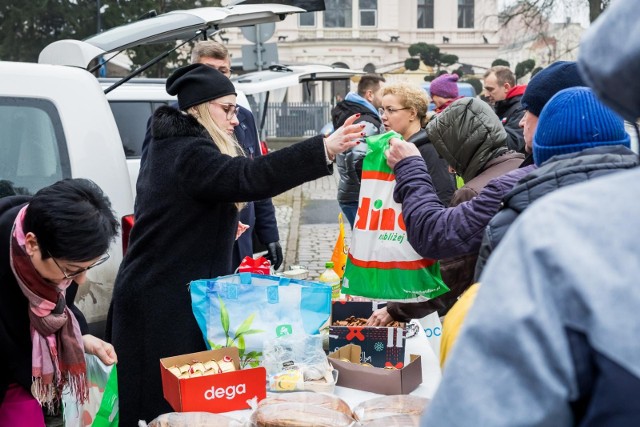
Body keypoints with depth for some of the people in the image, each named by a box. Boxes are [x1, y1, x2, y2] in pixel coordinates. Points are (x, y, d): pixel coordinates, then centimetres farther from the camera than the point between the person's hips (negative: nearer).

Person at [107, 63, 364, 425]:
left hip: (162, 293, 10)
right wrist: (324, 150, -38)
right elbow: (249, 177, -33)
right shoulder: (189, 153, -15)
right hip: (166, 303, -10)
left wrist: (221, 228, 20)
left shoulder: (173, 148, 18)